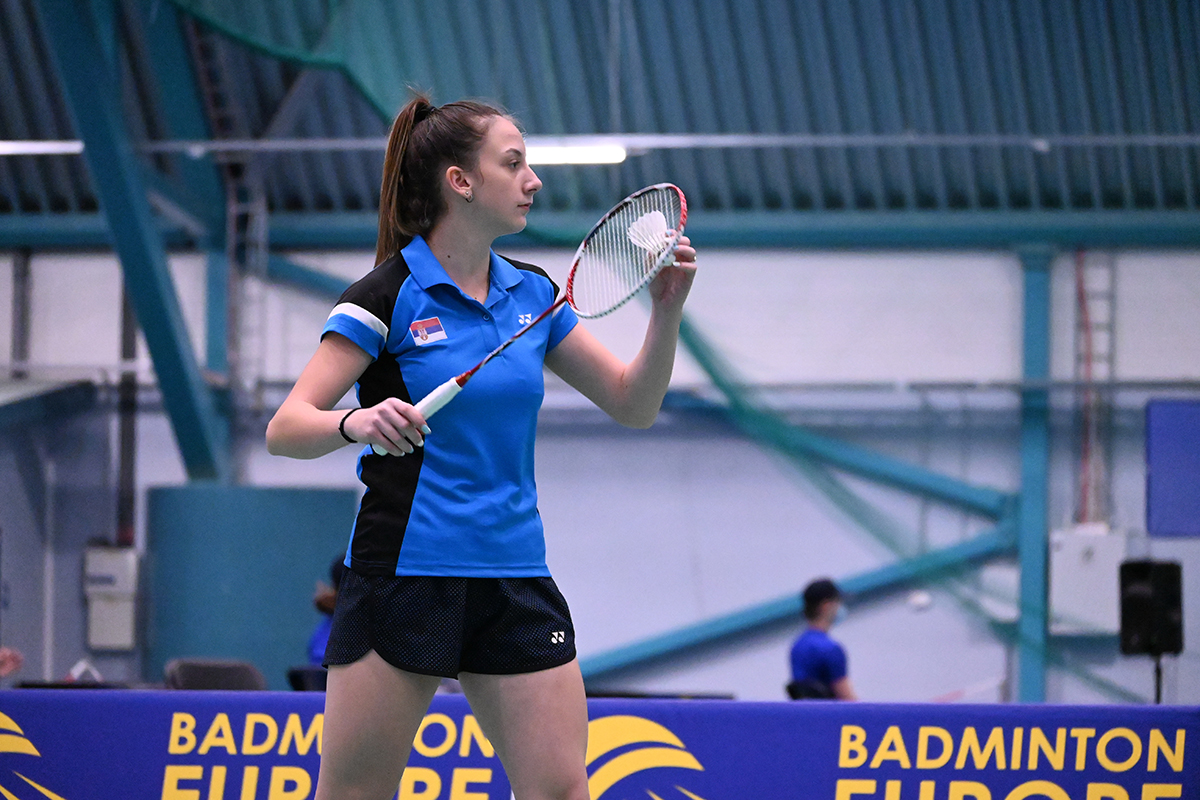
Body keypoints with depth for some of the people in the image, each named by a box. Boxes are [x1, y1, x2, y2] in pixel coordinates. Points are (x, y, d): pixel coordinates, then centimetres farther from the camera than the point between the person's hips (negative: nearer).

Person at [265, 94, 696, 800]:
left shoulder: (532, 293, 10)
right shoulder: (390, 295, -6)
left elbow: (634, 404, 14)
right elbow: (285, 428, -11)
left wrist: (666, 313, -2)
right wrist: (356, 423, -31)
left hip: (515, 581, 5)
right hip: (404, 575, -5)